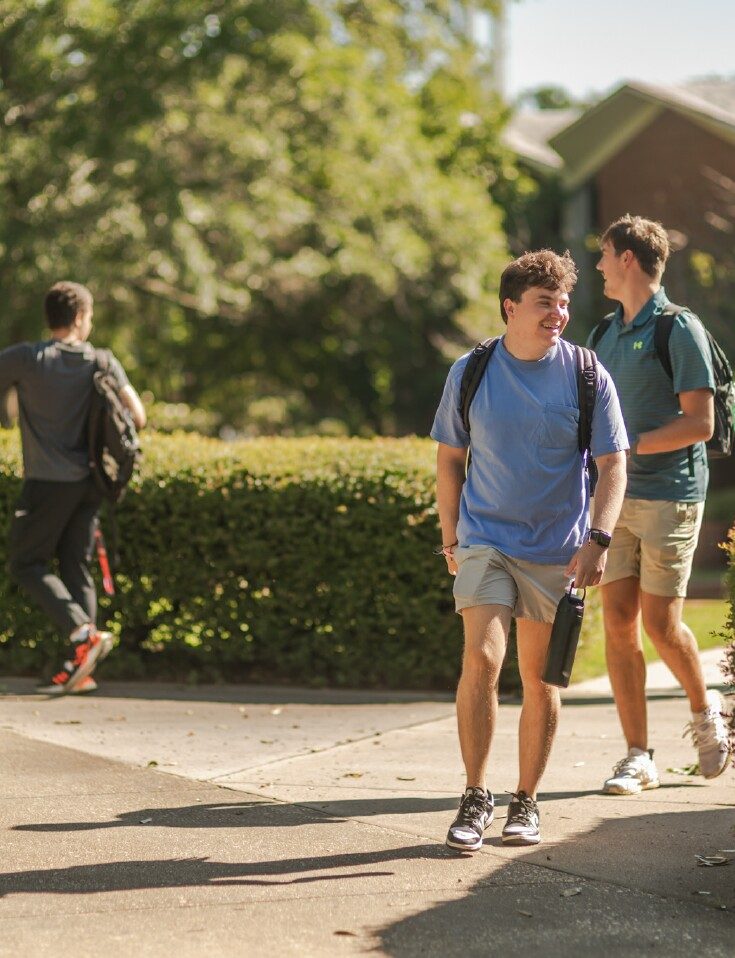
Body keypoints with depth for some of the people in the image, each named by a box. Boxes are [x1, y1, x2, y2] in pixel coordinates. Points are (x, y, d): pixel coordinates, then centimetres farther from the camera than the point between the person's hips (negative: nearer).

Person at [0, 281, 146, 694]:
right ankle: (80, 668, 5)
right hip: (90, 482, 4)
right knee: (77, 567, 10)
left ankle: (83, 633, -14)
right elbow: (137, 417, 0)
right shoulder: (103, 362, 3)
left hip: (49, 481, -4)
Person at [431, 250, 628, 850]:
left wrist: (598, 540, -13)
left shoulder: (587, 376, -1)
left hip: (557, 551, 0)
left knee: (540, 680, 6)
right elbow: (449, 458, 11)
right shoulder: (470, 373, 1)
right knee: (481, 659, -16)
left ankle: (526, 802, 21)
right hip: (486, 540, 0)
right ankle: (475, 797, -5)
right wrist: (451, 538, 9)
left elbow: (612, 465, 0)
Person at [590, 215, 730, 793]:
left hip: (669, 495, -6)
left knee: (661, 623, -5)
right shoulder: (604, 335, 16)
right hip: (614, 496, 6)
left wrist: (628, 444, -15)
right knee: (619, 621, -1)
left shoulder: (679, 329, -6)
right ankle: (638, 758, 4)